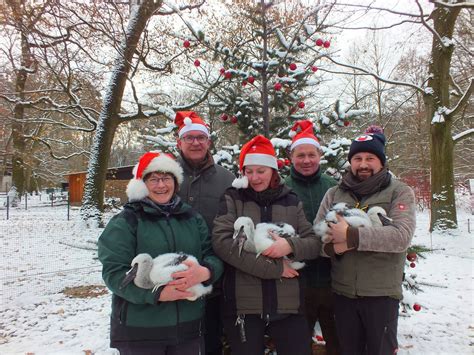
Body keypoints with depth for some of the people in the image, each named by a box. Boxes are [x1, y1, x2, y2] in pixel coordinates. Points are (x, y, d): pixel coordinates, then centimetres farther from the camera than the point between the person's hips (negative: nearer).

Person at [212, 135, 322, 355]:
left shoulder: (291, 201, 7)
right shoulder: (232, 199, 0)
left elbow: (315, 244, 4)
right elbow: (221, 242, -13)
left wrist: (290, 245, -19)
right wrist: (274, 268, -15)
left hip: (287, 305, 2)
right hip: (243, 305, -1)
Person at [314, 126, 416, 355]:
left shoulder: (400, 192, -4)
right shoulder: (334, 194, 6)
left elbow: (402, 236, -19)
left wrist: (351, 236, -24)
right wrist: (333, 246, -20)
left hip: (382, 293, -3)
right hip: (343, 292, 3)